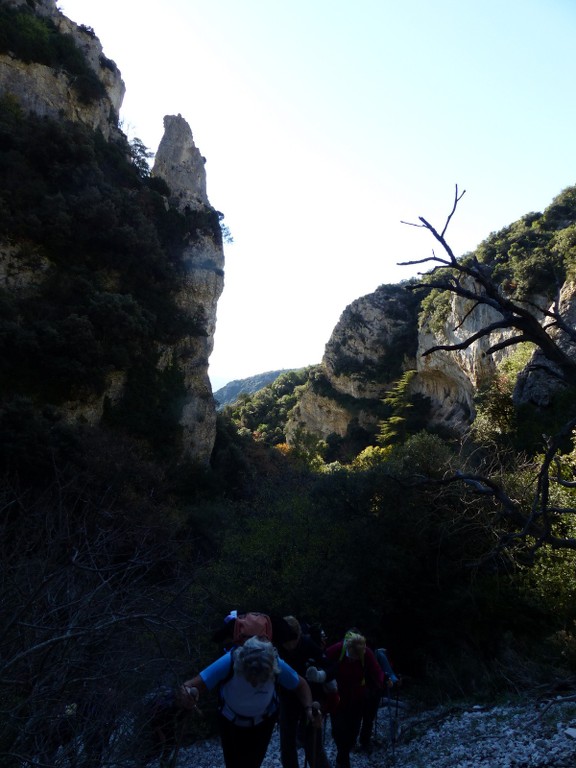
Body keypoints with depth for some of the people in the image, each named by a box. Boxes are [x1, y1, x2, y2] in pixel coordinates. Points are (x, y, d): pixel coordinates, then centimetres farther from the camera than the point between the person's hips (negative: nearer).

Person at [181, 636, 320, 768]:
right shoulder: (229, 662, -41)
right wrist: (190, 693, -66)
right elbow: (198, 683, -44)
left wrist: (308, 708, -34)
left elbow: (300, 684, -18)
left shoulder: (276, 665, -35)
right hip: (230, 721, 0)